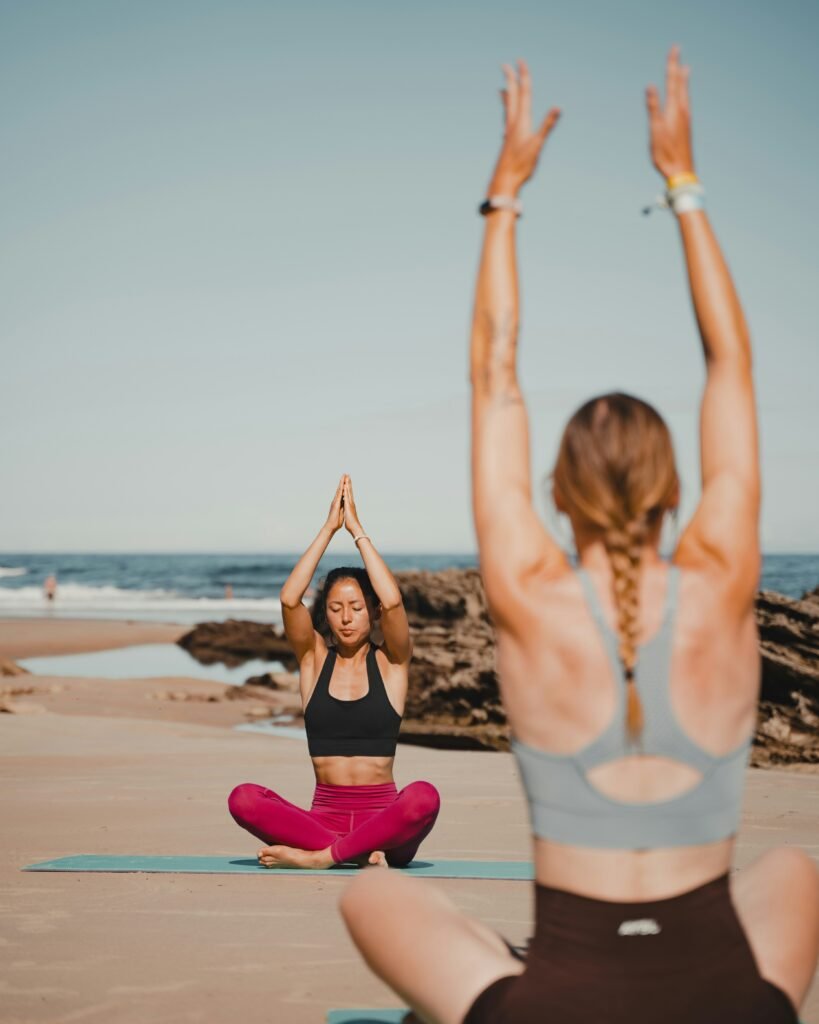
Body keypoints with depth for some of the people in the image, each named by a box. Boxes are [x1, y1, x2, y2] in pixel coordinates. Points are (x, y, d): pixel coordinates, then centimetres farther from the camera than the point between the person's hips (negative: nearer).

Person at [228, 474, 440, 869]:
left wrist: (357, 529, -8)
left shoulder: (391, 663, 4)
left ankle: (318, 855, -24)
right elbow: (289, 599, -8)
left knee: (424, 796, -37)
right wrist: (329, 528, -8)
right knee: (243, 798, -27)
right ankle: (362, 851, -25)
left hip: (383, 819, -1)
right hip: (324, 815, 2)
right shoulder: (314, 659, 9)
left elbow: (393, 601, -15)